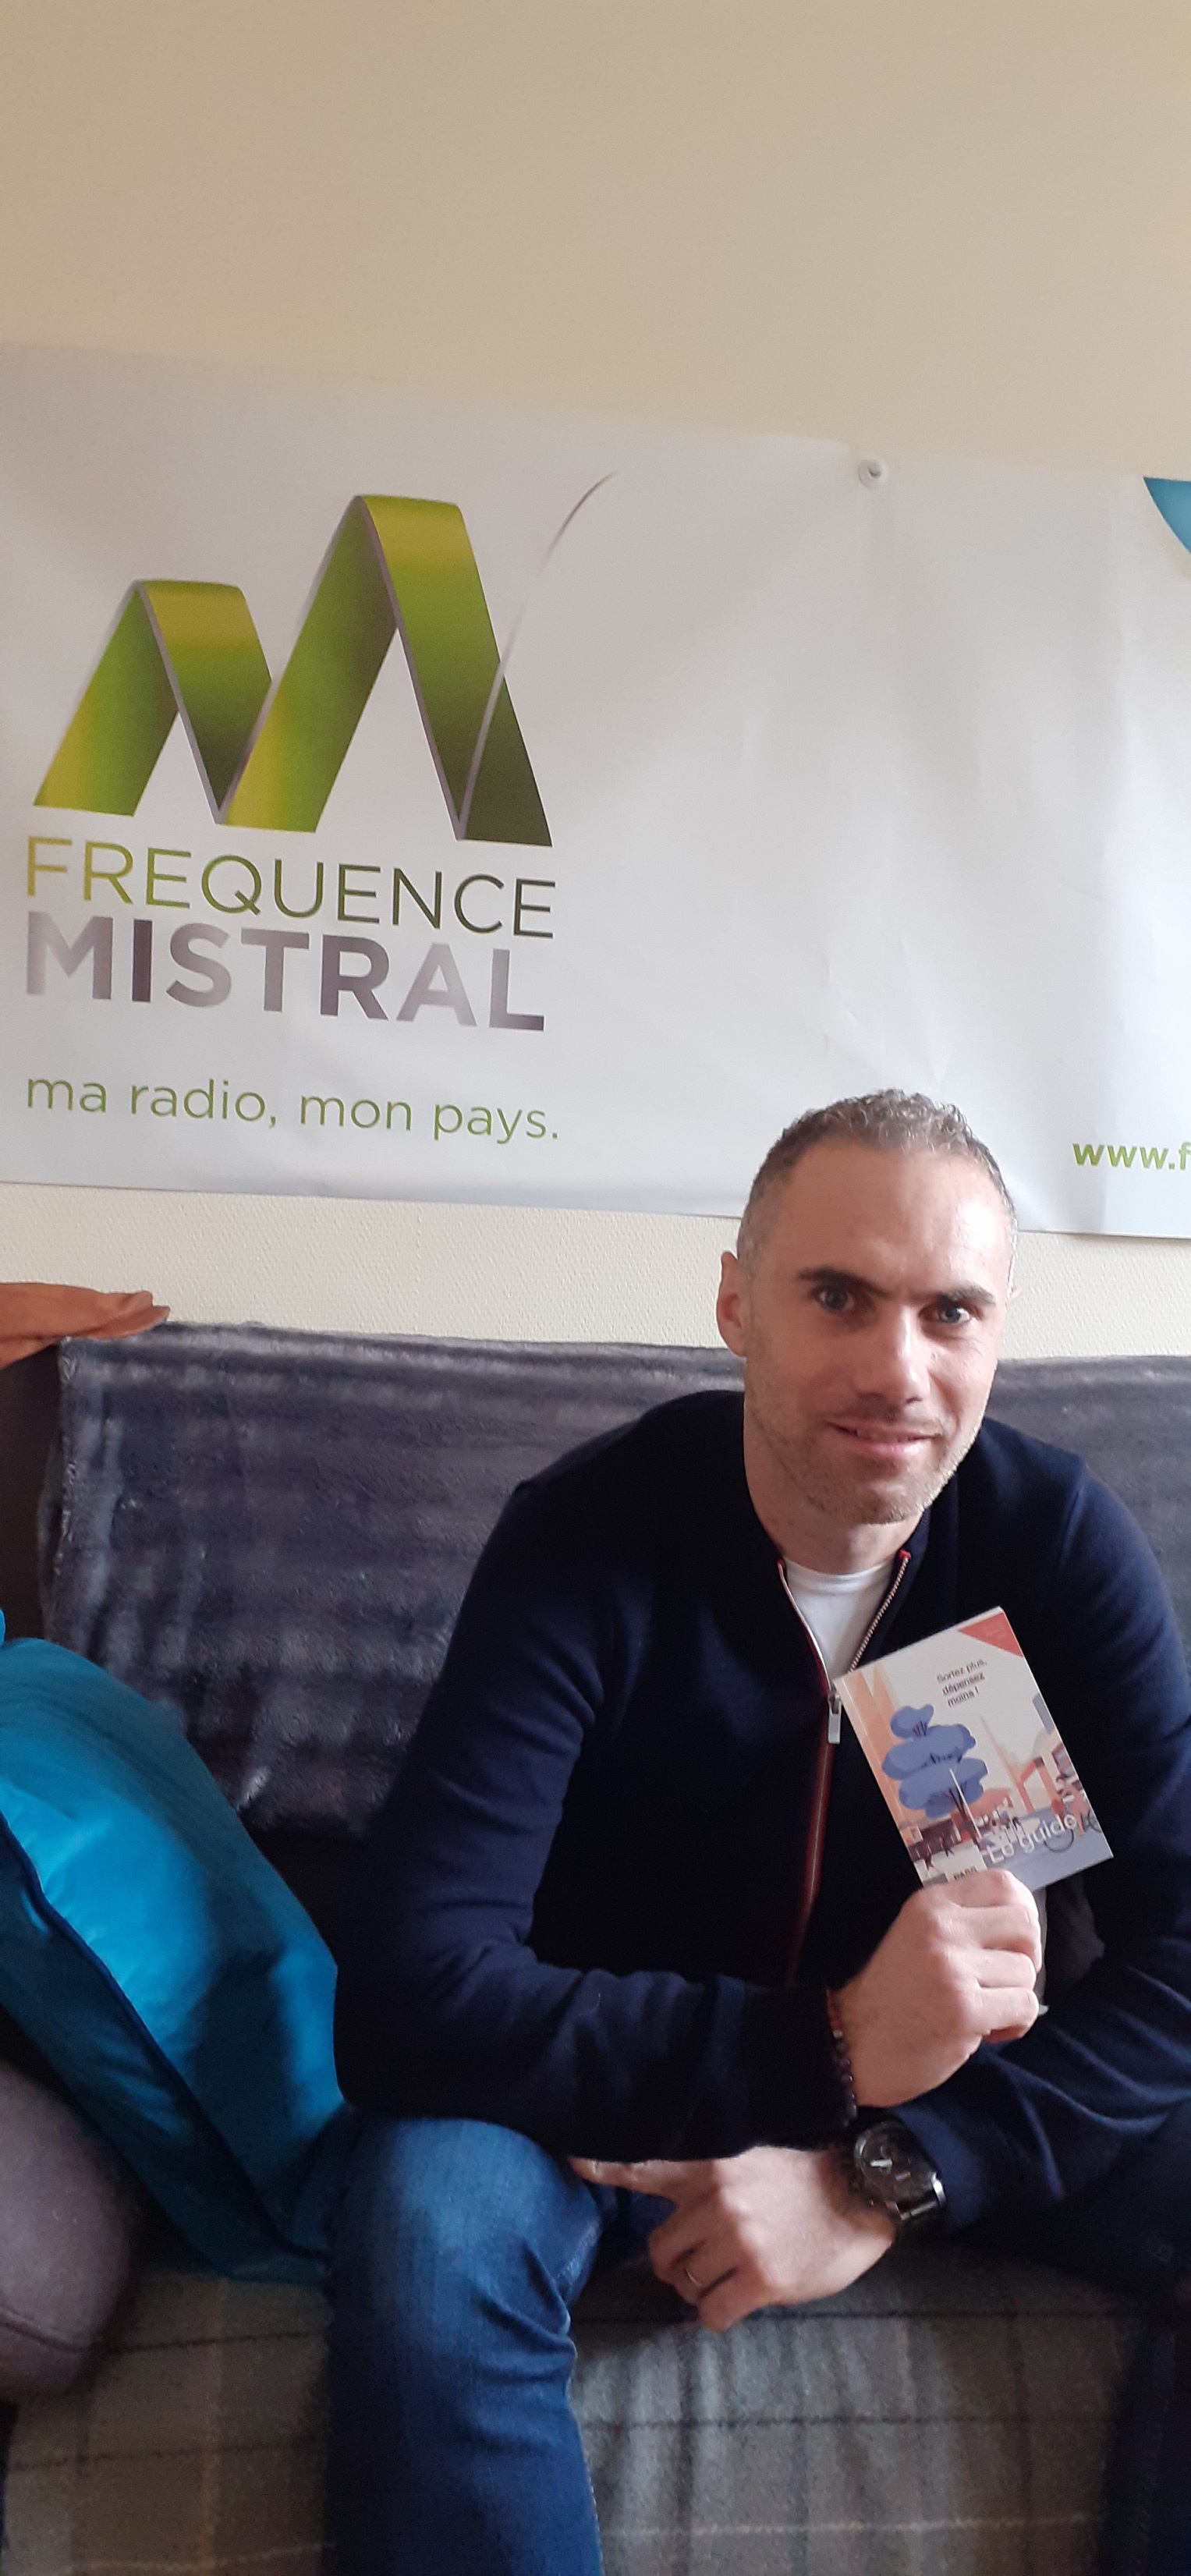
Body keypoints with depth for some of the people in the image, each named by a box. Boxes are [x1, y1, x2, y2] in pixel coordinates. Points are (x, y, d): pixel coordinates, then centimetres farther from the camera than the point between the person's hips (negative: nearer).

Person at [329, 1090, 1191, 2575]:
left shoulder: (1061, 1542, -15)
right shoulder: (586, 1541, -24)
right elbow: (407, 1997, -32)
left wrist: (885, 2177, -29)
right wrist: (828, 2050, -38)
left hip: (943, 2094, 3)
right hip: (618, 2079, -2)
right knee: (430, 2224, -32)